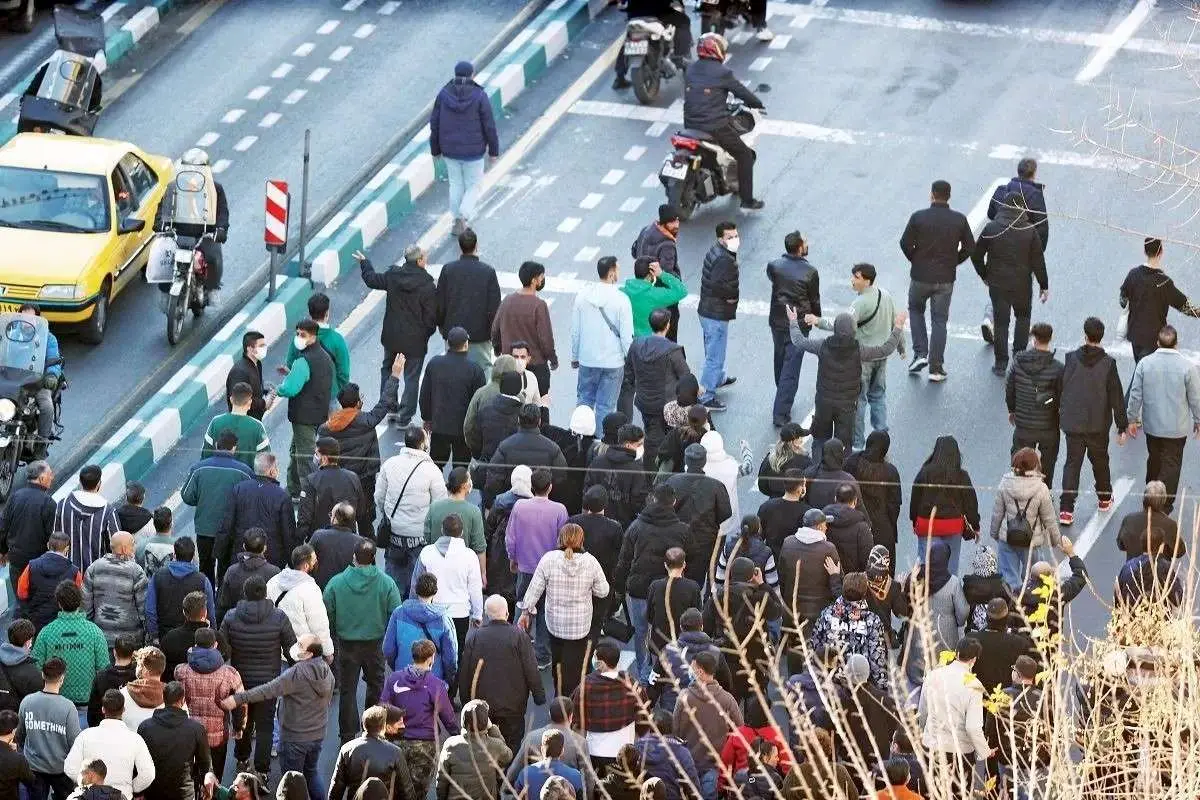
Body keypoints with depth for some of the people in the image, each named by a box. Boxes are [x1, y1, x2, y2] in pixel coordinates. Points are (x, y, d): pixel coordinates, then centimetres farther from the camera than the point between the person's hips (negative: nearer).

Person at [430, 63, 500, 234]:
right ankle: (463, 218, -8)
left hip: (450, 149, 3)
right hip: (473, 151, -3)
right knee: (473, 187, 14)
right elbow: (489, 126, -13)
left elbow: (435, 123, -3)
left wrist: (435, 149, 10)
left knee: (456, 185, 22)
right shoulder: (479, 96, -18)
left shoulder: (444, 94, -10)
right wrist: (494, 151, 0)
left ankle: (458, 221, 31)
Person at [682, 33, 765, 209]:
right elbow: (741, 91, -3)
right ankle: (747, 199, 9)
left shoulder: (690, 70, 7)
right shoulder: (722, 73, -11)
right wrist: (757, 104, 17)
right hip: (716, 127, -5)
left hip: (691, 126, 5)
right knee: (745, 155, 10)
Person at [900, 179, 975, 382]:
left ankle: (920, 353, 11)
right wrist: (953, 262, 11)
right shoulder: (959, 220, -6)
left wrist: (916, 260, 7)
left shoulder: (919, 217, -12)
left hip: (920, 276, -1)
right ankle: (936, 369, 8)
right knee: (939, 320, 9)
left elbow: (905, 243, -11)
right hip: (946, 279, 1)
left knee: (916, 310, 24)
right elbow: (969, 247, -2)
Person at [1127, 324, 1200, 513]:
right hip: (1177, 427, -3)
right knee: (1171, 464, 7)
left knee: (1154, 460, 22)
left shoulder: (1144, 364, -11)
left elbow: (1135, 395, -5)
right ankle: (1165, 504, 7)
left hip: (1152, 425, 3)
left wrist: (1133, 419, 8)